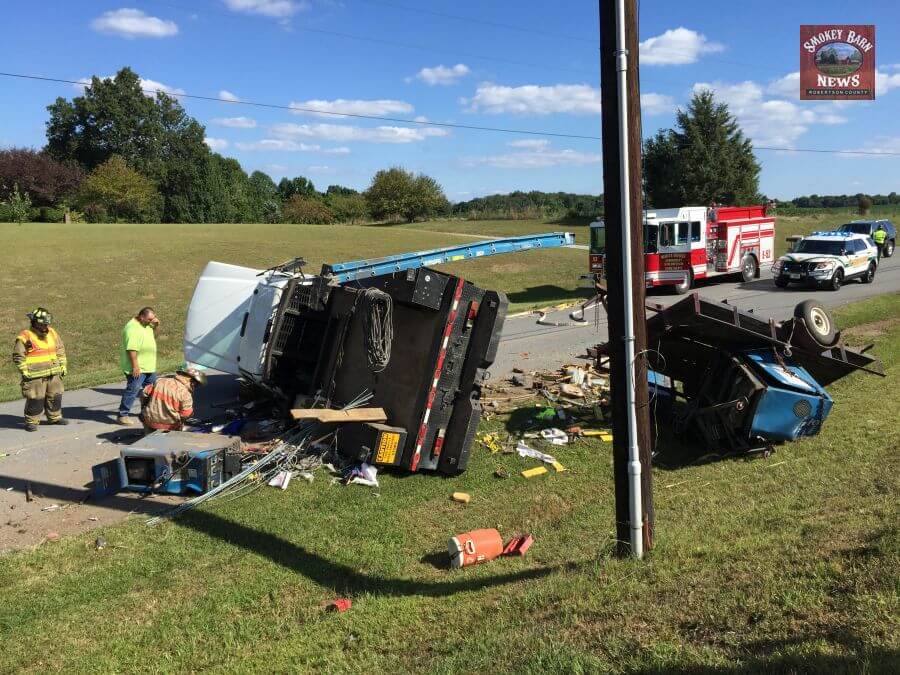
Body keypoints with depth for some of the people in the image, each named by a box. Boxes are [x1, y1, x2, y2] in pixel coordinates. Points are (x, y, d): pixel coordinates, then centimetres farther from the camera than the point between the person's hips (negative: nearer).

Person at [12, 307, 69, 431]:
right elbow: (18, 356, -8)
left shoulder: (52, 333, 9)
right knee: (35, 399, -5)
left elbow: (60, 350, 19)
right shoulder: (26, 336, -10)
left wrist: (63, 365, 13)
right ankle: (31, 421, 6)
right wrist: (24, 371, -13)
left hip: (54, 374, 6)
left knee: (55, 396, 14)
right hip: (35, 376, -6)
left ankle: (55, 417, 28)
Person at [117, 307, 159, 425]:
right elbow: (131, 349, -27)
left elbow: (153, 337, 23)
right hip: (137, 368, -10)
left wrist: (155, 326, 4)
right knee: (133, 390, -8)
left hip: (149, 366, 10)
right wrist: (135, 366, -28)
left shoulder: (146, 325, 9)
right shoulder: (133, 328, -22)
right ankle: (122, 415, -3)